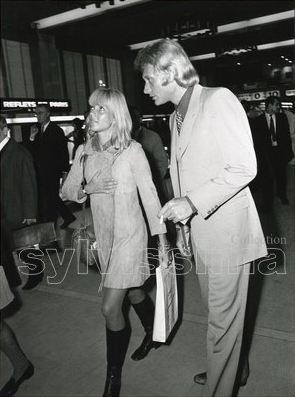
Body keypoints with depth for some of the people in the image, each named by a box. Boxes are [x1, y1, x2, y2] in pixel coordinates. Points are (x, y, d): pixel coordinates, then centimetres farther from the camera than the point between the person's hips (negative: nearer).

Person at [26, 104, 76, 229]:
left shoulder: (57, 131, -5)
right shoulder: (35, 130, 10)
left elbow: (64, 153, -4)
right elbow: (31, 152, 7)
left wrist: (65, 171, -7)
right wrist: (31, 137, -8)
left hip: (52, 173, -6)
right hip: (39, 172, 6)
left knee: (50, 200, -1)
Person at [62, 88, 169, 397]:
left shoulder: (132, 151, -14)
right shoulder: (84, 152, 1)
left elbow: (149, 195, -11)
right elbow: (67, 190, 7)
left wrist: (162, 238, -8)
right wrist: (88, 189, -15)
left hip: (130, 235, -5)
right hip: (103, 236, 5)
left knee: (110, 308, -5)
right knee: (133, 292, 23)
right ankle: (152, 334, 51)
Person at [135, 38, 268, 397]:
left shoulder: (218, 100, -11)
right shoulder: (176, 117, 14)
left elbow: (244, 167, -17)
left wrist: (193, 202, -22)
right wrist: (180, 226, 15)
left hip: (227, 231, -8)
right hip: (200, 233, 8)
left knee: (223, 320, 6)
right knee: (219, 312, 22)